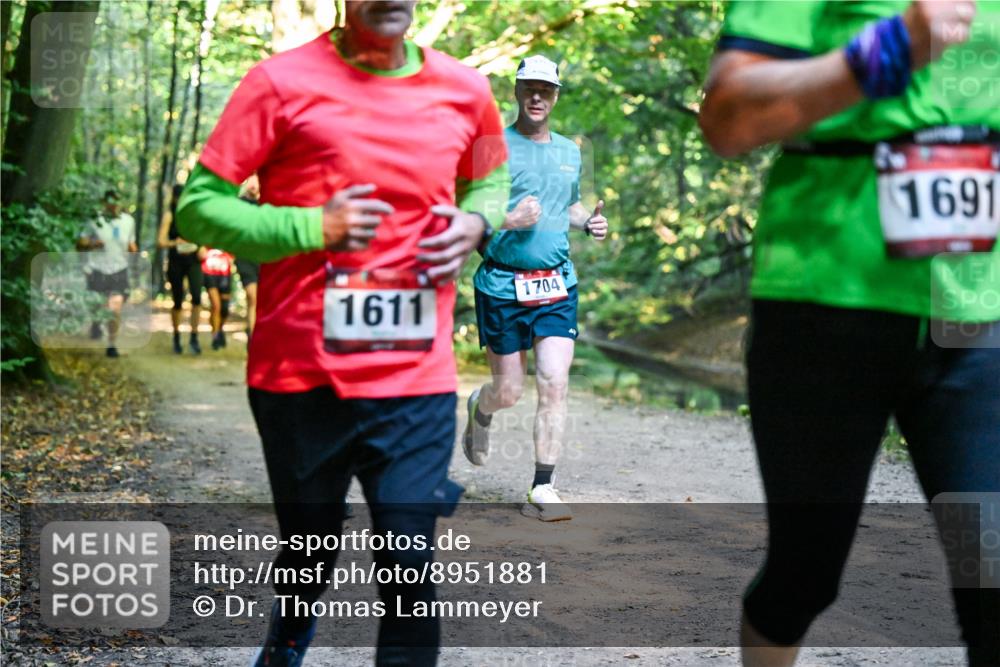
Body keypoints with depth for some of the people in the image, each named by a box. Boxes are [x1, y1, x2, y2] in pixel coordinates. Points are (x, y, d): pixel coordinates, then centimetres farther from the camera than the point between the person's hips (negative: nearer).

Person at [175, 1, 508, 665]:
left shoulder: (465, 90, 5)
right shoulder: (283, 82, -6)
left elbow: (491, 181, 24)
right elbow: (198, 205, -5)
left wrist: (475, 222, 1)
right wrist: (314, 227, -17)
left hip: (417, 384, 2)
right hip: (302, 379, -1)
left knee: (412, 574, -5)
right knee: (307, 560, 16)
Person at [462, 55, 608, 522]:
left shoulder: (569, 152, 13)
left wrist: (590, 221, 7)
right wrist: (507, 221, -23)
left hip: (557, 284, 4)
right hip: (502, 286, -3)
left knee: (555, 384, -9)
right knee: (508, 391, 5)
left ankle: (542, 490, -3)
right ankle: (479, 410, 43)